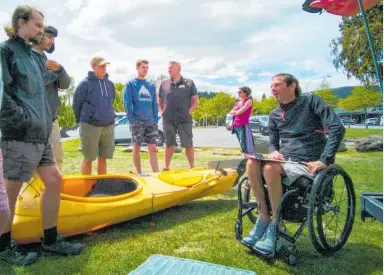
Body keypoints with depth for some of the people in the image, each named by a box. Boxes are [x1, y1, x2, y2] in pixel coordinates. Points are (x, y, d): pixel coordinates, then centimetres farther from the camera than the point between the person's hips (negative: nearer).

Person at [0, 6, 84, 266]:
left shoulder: (30, 55, 21)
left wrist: (45, 121, 12)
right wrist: (24, 122, -17)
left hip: (40, 134, 9)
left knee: (54, 180, 9)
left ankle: (51, 240, 21)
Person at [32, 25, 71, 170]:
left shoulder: (47, 60, 19)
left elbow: (65, 84, 9)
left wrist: (59, 69, -11)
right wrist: (54, 72, -4)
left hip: (52, 117, 8)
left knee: (58, 156, 12)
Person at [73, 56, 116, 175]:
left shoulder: (110, 84, 10)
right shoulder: (85, 83, -6)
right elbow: (76, 104, -1)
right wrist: (82, 122, 6)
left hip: (108, 125, 5)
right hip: (90, 125, -5)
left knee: (103, 158, 10)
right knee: (88, 158, 4)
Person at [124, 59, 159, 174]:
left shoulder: (151, 85, 13)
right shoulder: (131, 84, 1)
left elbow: (154, 104, 14)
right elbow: (127, 103, -4)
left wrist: (155, 119, 5)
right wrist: (131, 119, -11)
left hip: (150, 122, 4)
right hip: (137, 121, -3)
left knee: (153, 148, 0)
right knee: (137, 148, 4)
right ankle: (139, 173, 16)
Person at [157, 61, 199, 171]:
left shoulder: (189, 83, 4)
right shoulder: (164, 84, 11)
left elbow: (196, 100, 4)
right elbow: (159, 100, 19)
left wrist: (189, 112, -6)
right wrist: (161, 112, 6)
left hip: (185, 120, -2)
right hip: (168, 120, 2)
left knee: (188, 145, 1)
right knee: (169, 144, 8)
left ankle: (192, 168, 14)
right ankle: (166, 168, 16)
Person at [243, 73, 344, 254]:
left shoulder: (311, 101, -1)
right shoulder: (274, 115, 15)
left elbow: (337, 128, -11)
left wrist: (324, 160, -19)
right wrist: (273, 151, -7)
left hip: (308, 164, -5)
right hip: (284, 161, 5)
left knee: (270, 169, -33)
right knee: (252, 163, -24)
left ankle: (276, 225, -17)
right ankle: (264, 217, -14)